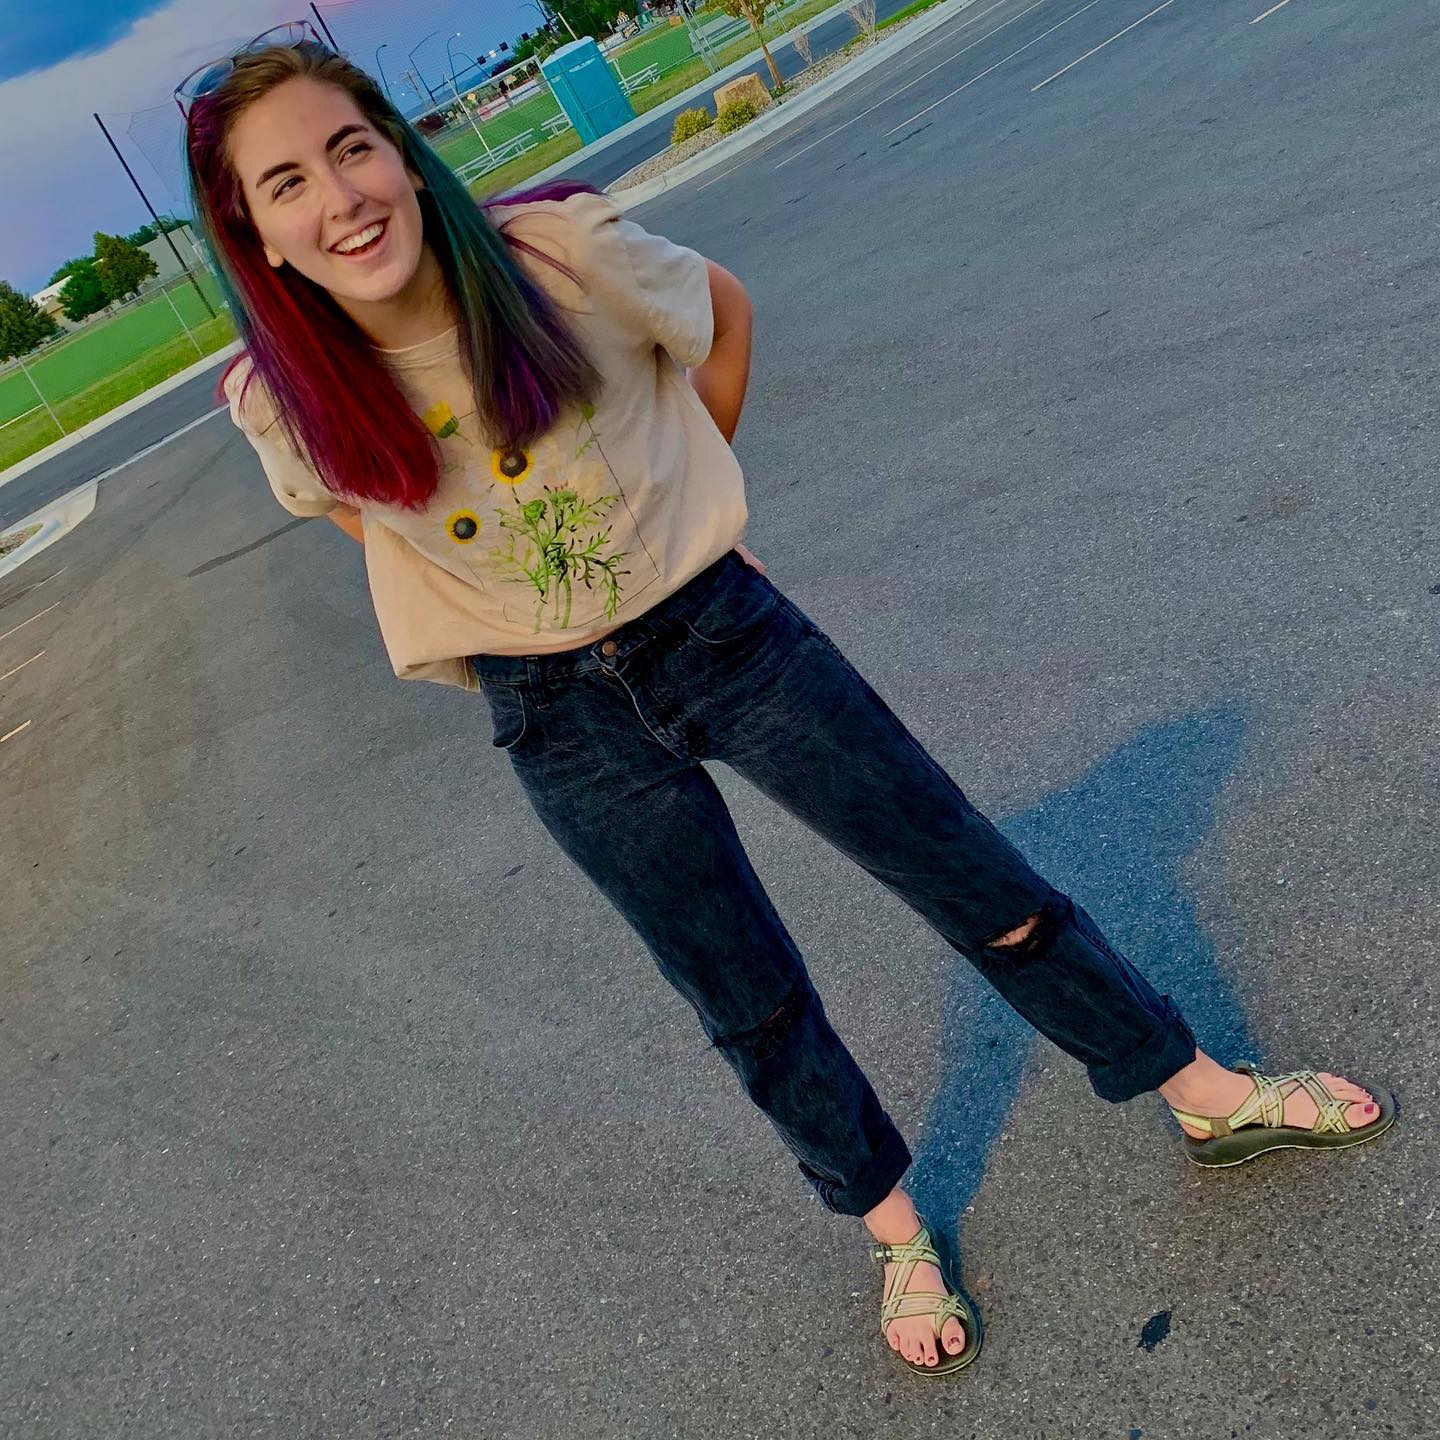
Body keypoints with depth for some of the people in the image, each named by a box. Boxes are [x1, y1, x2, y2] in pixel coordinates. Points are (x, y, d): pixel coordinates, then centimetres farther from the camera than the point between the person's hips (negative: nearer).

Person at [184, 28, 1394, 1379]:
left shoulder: (557, 251, -18)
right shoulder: (284, 397, -14)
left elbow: (720, 310, 3)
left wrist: (685, 499, 6)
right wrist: (492, 609, 6)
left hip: (719, 625, 0)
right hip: (561, 720, 1)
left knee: (974, 876, 7)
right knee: (751, 1006, 13)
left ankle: (1208, 1094, 30)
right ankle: (894, 1230, 39)